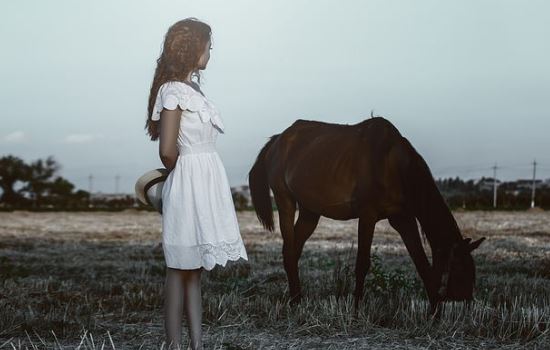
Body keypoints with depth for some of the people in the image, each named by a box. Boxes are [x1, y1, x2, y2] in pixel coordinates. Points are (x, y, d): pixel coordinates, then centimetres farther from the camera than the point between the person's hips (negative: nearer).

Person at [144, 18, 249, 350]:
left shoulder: (192, 87, 14)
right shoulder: (173, 91, -13)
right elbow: (167, 151, -19)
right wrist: (182, 173, -2)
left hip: (207, 185, 9)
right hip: (189, 185, -9)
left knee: (194, 269, 10)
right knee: (181, 269, -1)